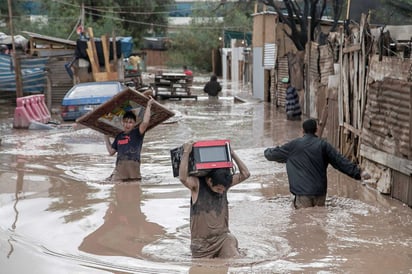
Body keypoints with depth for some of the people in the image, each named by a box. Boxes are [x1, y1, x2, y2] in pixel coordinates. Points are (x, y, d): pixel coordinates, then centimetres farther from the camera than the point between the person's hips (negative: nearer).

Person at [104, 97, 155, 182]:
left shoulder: (137, 133, 6)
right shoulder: (119, 136, 22)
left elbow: (145, 122, -13)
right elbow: (111, 151, 28)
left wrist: (148, 106, -4)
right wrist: (106, 138, 33)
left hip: (133, 166, -3)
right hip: (119, 167, 4)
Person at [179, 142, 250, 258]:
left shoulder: (224, 183, 3)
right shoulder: (197, 184, -10)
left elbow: (245, 174, 1)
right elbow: (183, 178, -30)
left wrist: (233, 154, -3)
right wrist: (186, 152, -26)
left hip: (223, 237, 2)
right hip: (202, 242, -2)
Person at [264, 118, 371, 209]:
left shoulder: (294, 145, 1)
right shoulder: (323, 145, 3)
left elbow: (274, 154, 13)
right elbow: (340, 161, 2)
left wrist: (267, 151, 37)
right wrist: (359, 172, 5)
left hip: (303, 192, -2)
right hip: (320, 192, 2)